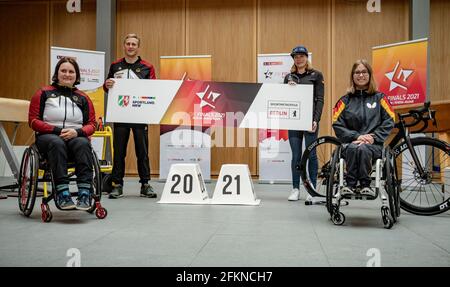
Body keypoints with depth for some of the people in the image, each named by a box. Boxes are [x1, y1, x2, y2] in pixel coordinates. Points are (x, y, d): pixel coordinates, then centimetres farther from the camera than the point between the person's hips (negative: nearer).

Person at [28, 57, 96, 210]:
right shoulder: (44, 93, 10)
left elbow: (91, 124, 10)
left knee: (83, 143, -34)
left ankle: (85, 194, -42)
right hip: (48, 136, -1)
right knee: (57, 143, -37)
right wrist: (57, 130, -12)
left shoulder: (82, 98, 15)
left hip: (76, 137, 2)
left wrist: (77, 132, -13)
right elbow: (33, 121, 3)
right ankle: (62, 194, -43)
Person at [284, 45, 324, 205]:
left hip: (310, 119, -3)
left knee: (311, 155, -3)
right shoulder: (289, 77, 14)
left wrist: (316, 120, -12)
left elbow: (320, 99, -2)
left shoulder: (316, 75, 4)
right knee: (296, 156, 5)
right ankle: (295, 189, 13)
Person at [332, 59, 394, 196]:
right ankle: (351, 184, -22)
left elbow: (389, 121, 4)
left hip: (374, 145, -1)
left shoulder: (379, 98, 13)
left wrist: (373, 137, -10)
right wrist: (357, 136, -10)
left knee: (363, 149, -34)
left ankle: (365, 184, -19)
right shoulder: (345, 100, 14)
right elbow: (337, 124, 4)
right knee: (352, 148, -34)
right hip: (350, 142, 1)